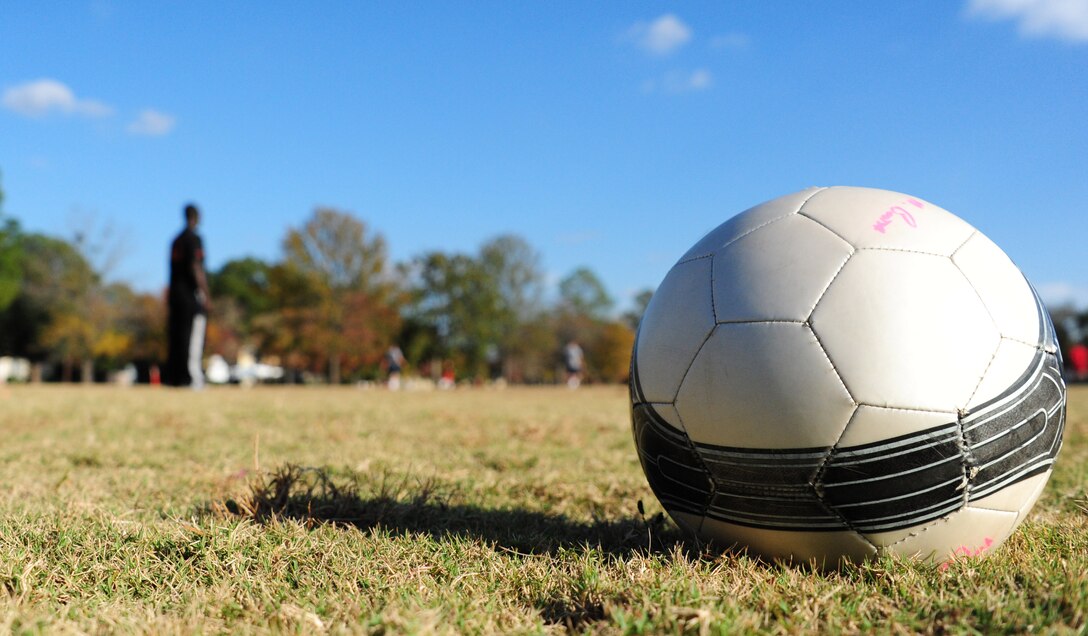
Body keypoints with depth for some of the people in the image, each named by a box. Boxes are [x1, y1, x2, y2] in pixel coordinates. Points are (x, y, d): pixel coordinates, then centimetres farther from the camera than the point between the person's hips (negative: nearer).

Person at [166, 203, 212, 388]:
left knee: (176, 337, 8)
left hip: (175, 292, 8)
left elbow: (173, 269, 17)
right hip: (191, 294, -8)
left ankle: (173, 377, 8)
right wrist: (207, 295, -15)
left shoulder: (176, 240, 16)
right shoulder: (194, 238, -8)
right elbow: (196, 268, -16)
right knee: (193, 337, -8)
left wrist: (170, 297, 19)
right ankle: (192, 378, -12)